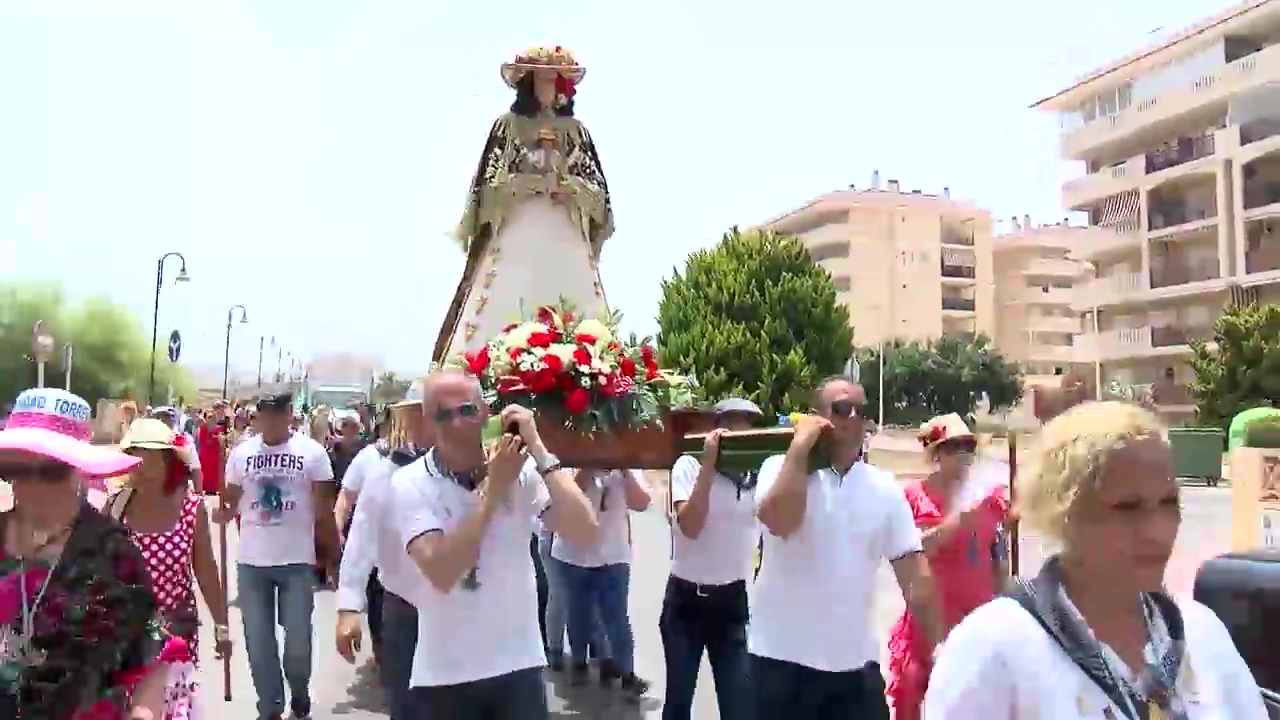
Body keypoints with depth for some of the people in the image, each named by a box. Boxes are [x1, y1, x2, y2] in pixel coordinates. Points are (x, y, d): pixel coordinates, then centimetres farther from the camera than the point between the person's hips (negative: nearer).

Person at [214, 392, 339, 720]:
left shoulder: (312, 452, -6)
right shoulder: (241, 452, 0)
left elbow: (324, 511, -2)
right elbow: (231, 502, 8)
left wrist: (334, 556, -2)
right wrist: (222, 512, -15)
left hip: (297, 560, -2)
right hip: (251, 561, 2)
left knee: (298, 640, 6)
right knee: (258, 641, 10)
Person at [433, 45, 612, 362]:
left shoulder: (575, 130, 16)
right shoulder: (508, 125, 9)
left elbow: (598, 189, 12)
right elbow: (488, 184, 2)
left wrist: (570, 188, -7)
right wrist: (526, 183, -8)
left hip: (566, 235, 3)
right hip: (515, 232, -2)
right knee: (504, 310, -12)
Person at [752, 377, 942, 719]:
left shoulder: (885, 487, 3)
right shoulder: (782, 468, -5)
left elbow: (914, 574, 3)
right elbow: (778, 522, -27)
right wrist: (800, 444, -18)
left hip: (856, 662, 3)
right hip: (783, 657, -2)